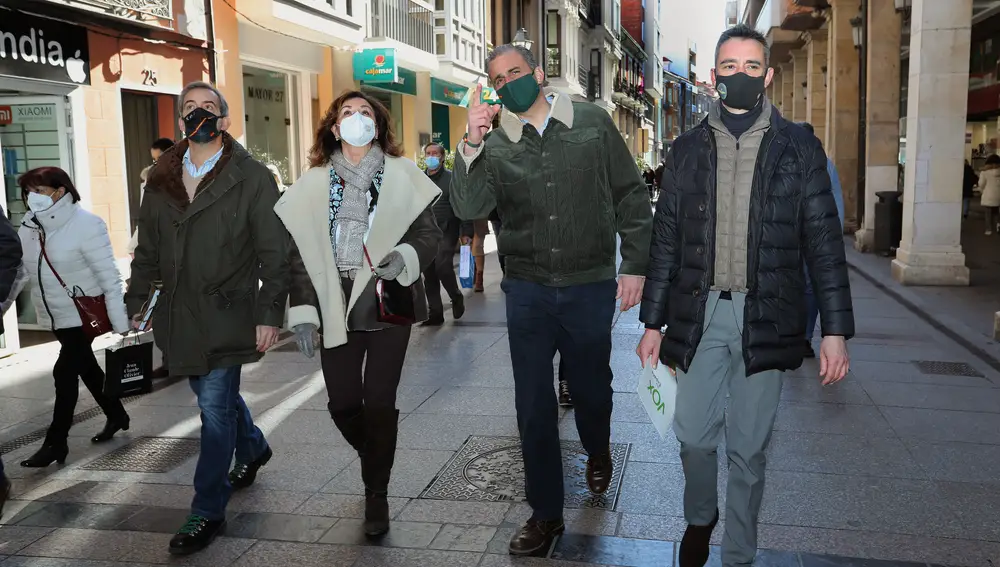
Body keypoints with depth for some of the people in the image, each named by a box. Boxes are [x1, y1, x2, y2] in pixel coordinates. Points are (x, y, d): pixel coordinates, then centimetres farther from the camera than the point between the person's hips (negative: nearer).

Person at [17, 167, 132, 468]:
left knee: (65, 373, -6)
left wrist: (121, 324, -19)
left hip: (85, 315, -7)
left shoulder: (85, 225, -19)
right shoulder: (28, 227, 1)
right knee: (86, 367, 18)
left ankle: (56, 442, 6)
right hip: (56, 316, 7)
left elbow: (110, 277, -19)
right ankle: (116, 415, 36)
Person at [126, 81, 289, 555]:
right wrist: (136, 303, 10)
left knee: (216, 406, -4)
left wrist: (270, 314, -13)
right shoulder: (161, 179, 10)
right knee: (215, 394, 19)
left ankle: (207, 512, 9)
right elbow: (148, 249, 15)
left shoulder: (252, 178, -5)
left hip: (227, 314, -5)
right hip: (179, 315, 6)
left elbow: (273, 253, -8)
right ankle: (253, 448, 47)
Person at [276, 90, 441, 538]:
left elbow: (430, 233, 2)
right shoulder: (314, 182, 7)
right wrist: (302, 311, -2)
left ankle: (377, 495, 19)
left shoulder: (401, 176, 2)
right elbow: (300, 251, 5)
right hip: (337, 308, 2)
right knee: (343, 403, 3)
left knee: (379, 402, 0)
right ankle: (375, 461, 35)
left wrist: (405, 256, -19)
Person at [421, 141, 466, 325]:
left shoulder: (452, 178, -1)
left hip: (446, 231, -4)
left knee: (442, 266, -18)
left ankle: (456, 298, 10)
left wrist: (464, 232, -12)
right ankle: (435, 313, 14)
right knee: (429, 274, 5)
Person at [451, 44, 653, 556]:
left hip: (590, 287, -1)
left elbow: (631, 196, 2)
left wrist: (635, 264, -3)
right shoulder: (495, 145, 1)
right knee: (533, 404, 5)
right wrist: (471, 145, -25)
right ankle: (545, 513, 21)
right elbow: (469, 209, -13)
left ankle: (597, 453, 50)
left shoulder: (592, 122, 0)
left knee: (590, 388, 15)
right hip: (528, 290, 1)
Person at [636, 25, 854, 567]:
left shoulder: (799, 147, 2)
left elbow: (823, 242, 1)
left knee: (748, 448, 7)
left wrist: (835, 330, -5)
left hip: (766, 317, -1)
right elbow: (665, 241, 7)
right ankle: (699, 518, 37)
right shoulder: (688, 148, 6)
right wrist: (652, 323, 4)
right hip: (700, 313, 1)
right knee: (694, 435, 6)